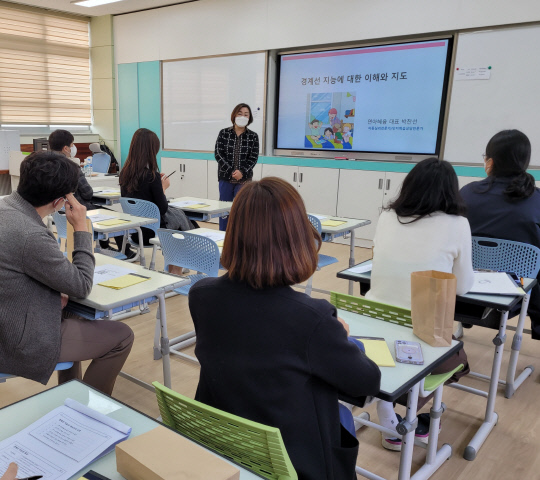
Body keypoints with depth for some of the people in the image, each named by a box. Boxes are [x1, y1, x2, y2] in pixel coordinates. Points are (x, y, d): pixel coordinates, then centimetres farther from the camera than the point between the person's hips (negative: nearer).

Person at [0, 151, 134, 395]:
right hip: (20, 345, -10)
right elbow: (82, 286, -19)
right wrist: (81, 227, -14)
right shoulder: (31, 236, -32)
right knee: (121, 336, -1)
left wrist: (55, 293, 4)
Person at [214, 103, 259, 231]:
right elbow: (218, 154, -3)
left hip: (244, 179, 0)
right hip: (225, 177, 1)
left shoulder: (253, 136, 3)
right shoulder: (224, 133, 3)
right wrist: (231, 171, -13)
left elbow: (253, 158, -1)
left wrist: (242, 172, -16)